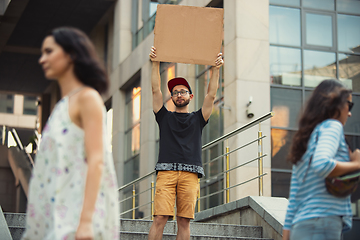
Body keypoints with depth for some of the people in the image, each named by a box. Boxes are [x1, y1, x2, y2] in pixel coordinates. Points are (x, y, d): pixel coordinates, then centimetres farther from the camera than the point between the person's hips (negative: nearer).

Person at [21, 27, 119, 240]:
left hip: (79, 212, -8)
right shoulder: (63, 105, 21)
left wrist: (86, 221, -23)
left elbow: (96, 160, -14)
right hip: (58, 219, 8)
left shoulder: (87, 98, -4)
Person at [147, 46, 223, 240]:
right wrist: (156, 64, 4)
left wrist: (215, 69, 4)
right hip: (166, 171, -1)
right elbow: (156, 90, 12)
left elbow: (211, 95, 12)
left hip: (190, 174, 1)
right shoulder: (165, 117, 20)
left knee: (184, 220, -5)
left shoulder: (197, 118, 22)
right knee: (160, 218, -13)